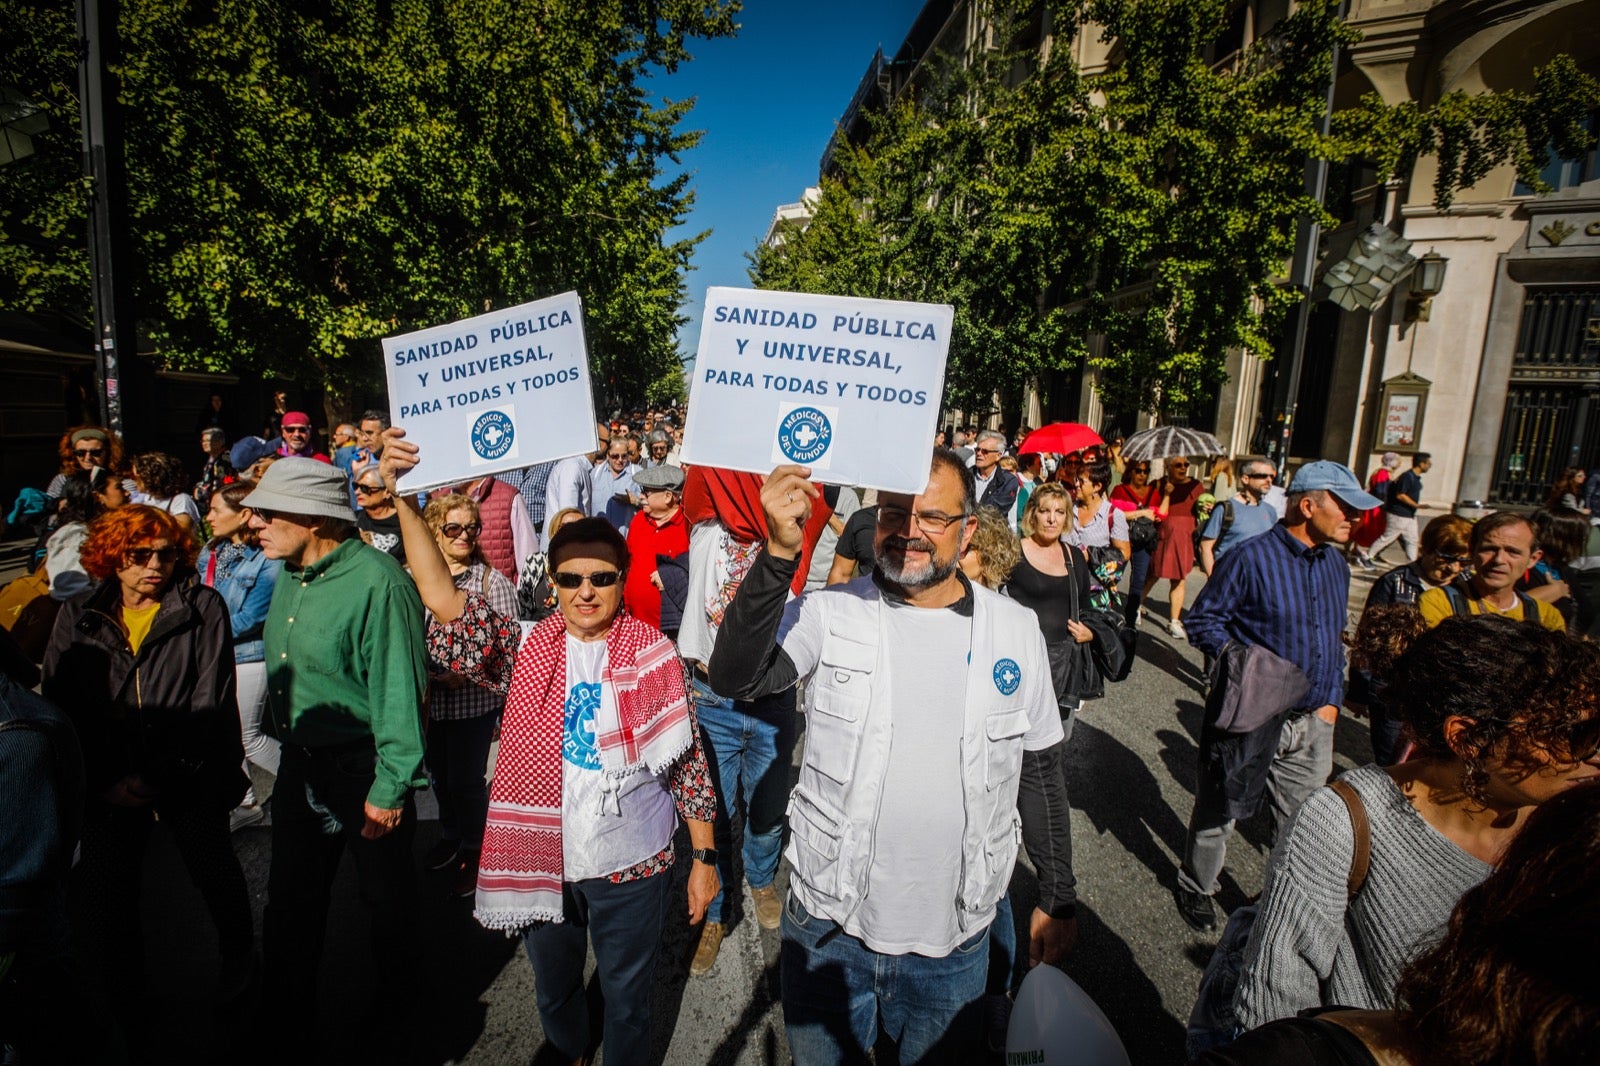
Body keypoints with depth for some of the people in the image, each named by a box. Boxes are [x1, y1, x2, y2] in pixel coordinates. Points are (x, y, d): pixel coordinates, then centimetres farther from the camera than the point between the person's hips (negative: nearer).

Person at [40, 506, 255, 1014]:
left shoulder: (204, 609, -9)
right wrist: (105, 782, -9)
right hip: (109, 787, 2)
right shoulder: (77, 617, 0)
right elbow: (59, 707, -1)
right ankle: (123, 983, 40)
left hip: (192, 780, -2)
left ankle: (238, 954, 40)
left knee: (214, 872, 15)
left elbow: (210, 704, -12)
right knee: (106, 889, 14)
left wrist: (159, 777, -16)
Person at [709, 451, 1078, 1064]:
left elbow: (1041, 770, 5)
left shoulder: (1016, 630, -4)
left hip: (954, 942, 1)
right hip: (827, 928, 0)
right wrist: (780, 553, -37)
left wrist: (1058, 898, 9)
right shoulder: (829, 615, -11)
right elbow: (733, 679, -27)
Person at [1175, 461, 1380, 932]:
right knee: (1219, 810, 12)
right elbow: (1203, 618, -12)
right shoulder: (1250, 558, -16)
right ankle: (1196, 887, 34)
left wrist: (1332, 700, 9)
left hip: (1313, 721, 6)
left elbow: (1335, 639, 17)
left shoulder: (1336, 565, 8)